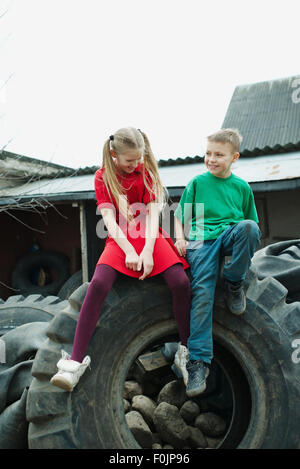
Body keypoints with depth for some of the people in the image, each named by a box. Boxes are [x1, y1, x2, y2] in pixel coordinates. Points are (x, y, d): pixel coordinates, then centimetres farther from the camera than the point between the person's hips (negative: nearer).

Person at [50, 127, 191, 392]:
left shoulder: (147, 171, 6)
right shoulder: (103, 177, 5)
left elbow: (153, 213, -4)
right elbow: (109, 219, -5)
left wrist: (148, 251, -18)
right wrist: (129, 251, -20)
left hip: (150, 237, 1)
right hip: (120, 240, -1)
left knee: (181, 282, -23)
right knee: (98, 284, -28)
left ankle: (185, 353, -6)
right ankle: (76, 360, -21)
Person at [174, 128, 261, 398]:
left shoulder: (242, 187, 16)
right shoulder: (197, 183, 15)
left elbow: (252, 223, 20)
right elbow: (181, 216, 16)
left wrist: (250, 240, -2)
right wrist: (180, 238, -2)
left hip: (231, 236, 1)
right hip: (201, 240, -1)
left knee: (248, 226, -34)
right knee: (202, 292, -21)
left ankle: (234, 283, -12)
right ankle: (198, 360, -17)